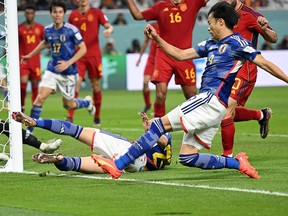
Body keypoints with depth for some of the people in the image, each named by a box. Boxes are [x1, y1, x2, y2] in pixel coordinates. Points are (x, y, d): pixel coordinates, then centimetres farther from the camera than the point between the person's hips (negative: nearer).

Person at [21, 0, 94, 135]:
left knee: (68, 105, 8)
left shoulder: (72, 30, -14)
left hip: (69, 72, -3)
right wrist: (30, 55, 29)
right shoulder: (48, 30, 1)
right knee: (41, 97, -14)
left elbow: (83, 49, -11)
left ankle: (88, 103, 42)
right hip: (52, 69, 3)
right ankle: (29, 130, -7)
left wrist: (68, 63, -21)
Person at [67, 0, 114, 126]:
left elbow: (109, 26, -3)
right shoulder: (73, 15, 10)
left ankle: (97, 117, 16)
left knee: (96, 86, 4)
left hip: (94, 55, -1)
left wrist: (109, 30, -26)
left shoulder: (96, 13, 3)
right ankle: (70, 117, -12)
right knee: (75, 84, -11)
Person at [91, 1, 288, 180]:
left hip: (211, 100, -9)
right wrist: (157, 39, 18)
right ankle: (238, 163, 6)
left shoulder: (237, 43, -2)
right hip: (208, 101, 9)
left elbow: (264, 63, -3)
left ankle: (118, 166, -18)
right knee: (187, 157, 3)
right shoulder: (211, 45, 23)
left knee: (161, 124, -14)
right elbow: (181, 54, 26)